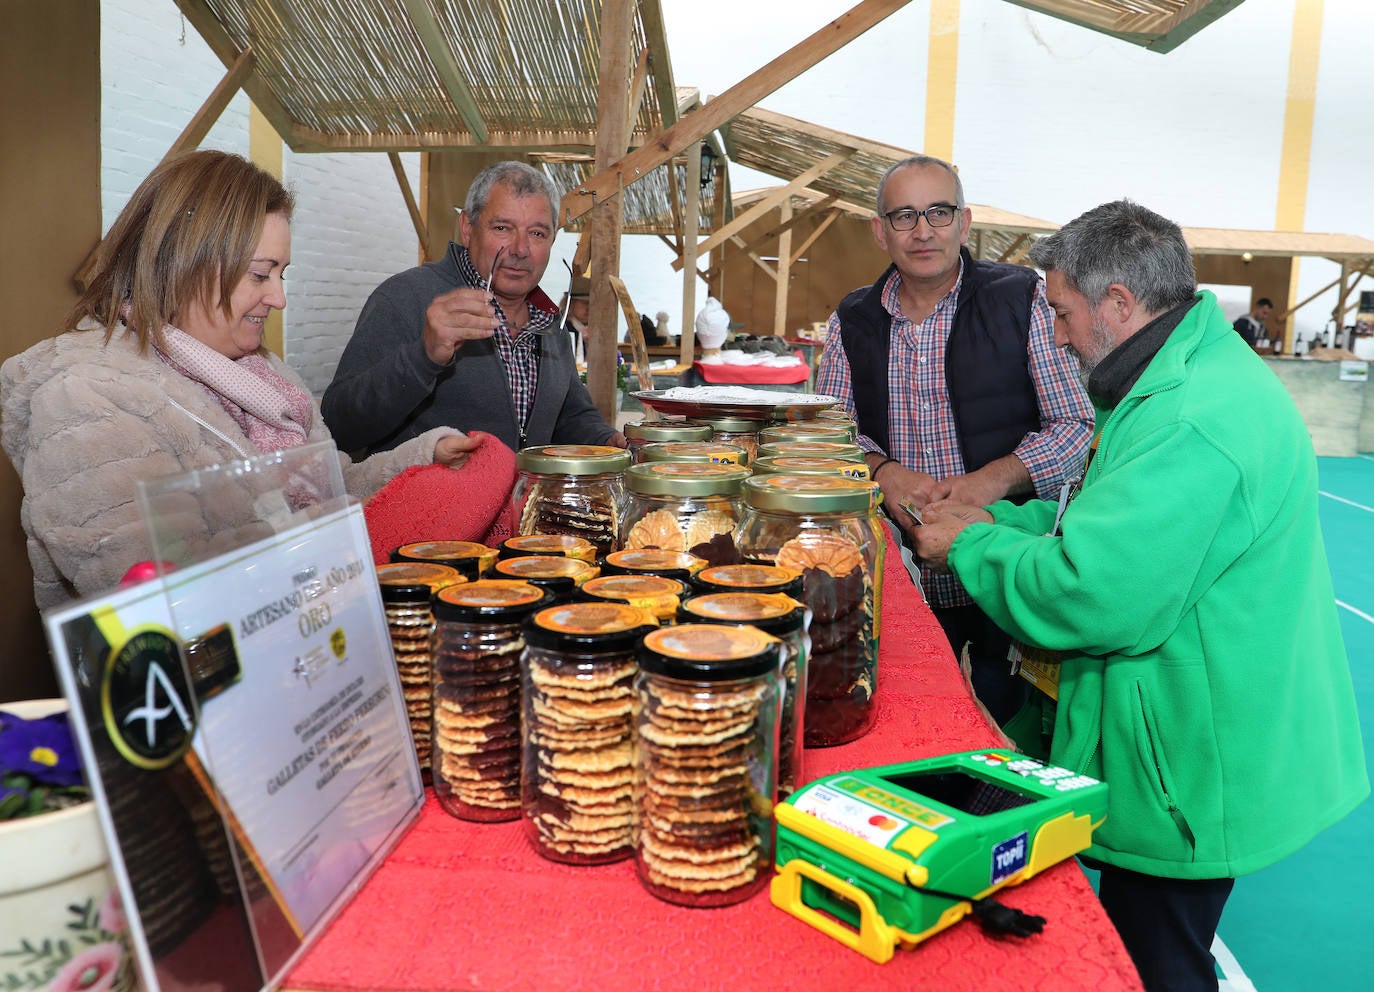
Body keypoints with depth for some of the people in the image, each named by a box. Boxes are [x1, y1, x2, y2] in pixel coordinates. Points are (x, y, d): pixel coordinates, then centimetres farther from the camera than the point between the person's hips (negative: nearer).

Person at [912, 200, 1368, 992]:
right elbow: (1124, 525, 16)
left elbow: (1092, 595, -31)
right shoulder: (1203, 372, 8)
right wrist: (994, 519, 6)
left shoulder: (1188, 422, -29)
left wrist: (972, 546, -15)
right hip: (1198, 746, 10)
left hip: (1192, 771, -10)